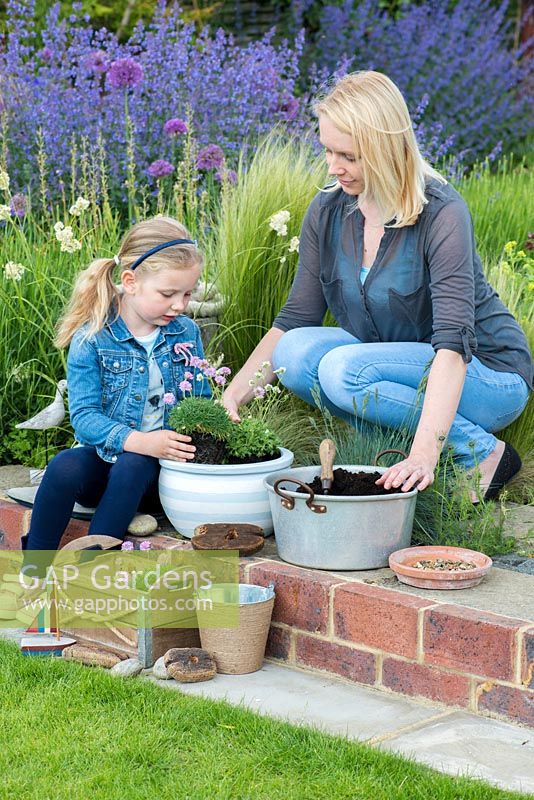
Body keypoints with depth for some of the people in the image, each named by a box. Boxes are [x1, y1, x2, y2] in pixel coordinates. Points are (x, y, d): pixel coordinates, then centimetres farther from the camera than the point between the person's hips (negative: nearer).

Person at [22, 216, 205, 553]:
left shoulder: (187, 332, 3)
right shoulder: (91, 338, -9)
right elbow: (84, 417, -15)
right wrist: (140, 441, -31)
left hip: (152, 462, 1)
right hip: (103, 456, -1)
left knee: (131, 467, -34)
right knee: (64, 468, -33)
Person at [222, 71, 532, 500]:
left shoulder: (443, 213, -23)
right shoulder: (327, 212, -4)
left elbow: (453, 340, -32)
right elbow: (296, 318, 2)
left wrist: (424, 453, -43)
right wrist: (234, 395, -11)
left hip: (486, 374, -6)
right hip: (401, 373, 6)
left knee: (344, 369, -30)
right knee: (296, 351, -19)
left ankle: (483, 452, -14)